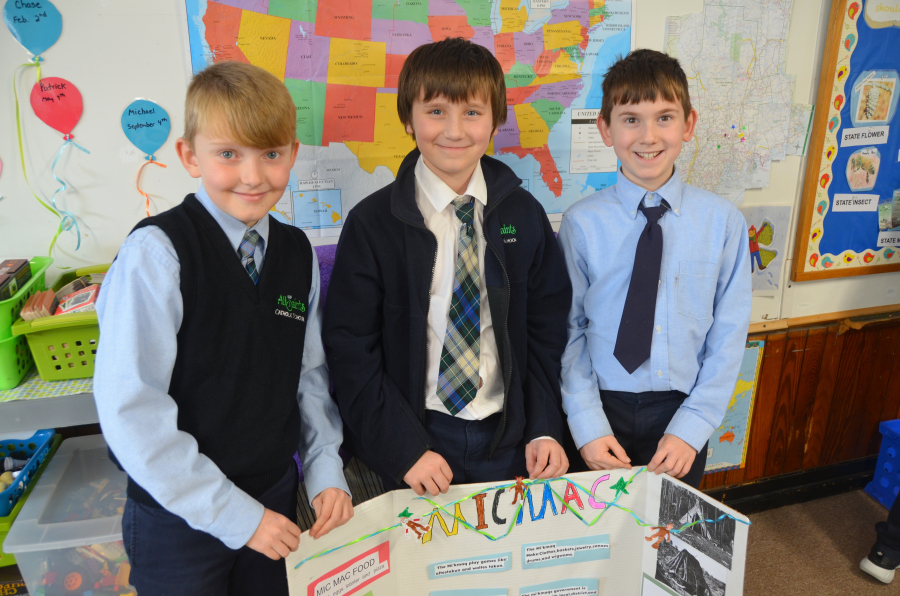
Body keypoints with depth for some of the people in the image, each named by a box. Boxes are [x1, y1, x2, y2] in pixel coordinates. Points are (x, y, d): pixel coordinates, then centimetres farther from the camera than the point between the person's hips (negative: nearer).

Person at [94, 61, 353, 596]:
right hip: (180, 517, -4)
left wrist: (326, 471, -3)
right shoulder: (156, 253, -18)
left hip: (277, 503, 5)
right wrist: (230, 512, -17)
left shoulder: (298, 252, -1)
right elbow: (131, 410, -20)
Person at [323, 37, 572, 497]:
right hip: (418, 442, -2)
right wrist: (404, 449, -14)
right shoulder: (371, 224, -10)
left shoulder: (523, 214, -1)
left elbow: (547, 326, 4)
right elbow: (350, 348, -9)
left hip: (509, 442, 3)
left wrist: (545, 429, -4)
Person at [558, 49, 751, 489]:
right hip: (604, 408, -1)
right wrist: (587, 425, -10)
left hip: (682, 411, 1)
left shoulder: (723, 221, -7)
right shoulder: (582, 223, -10)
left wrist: (692, 428, -9)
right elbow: (569, 330, -6)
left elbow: (728, 334, -4)